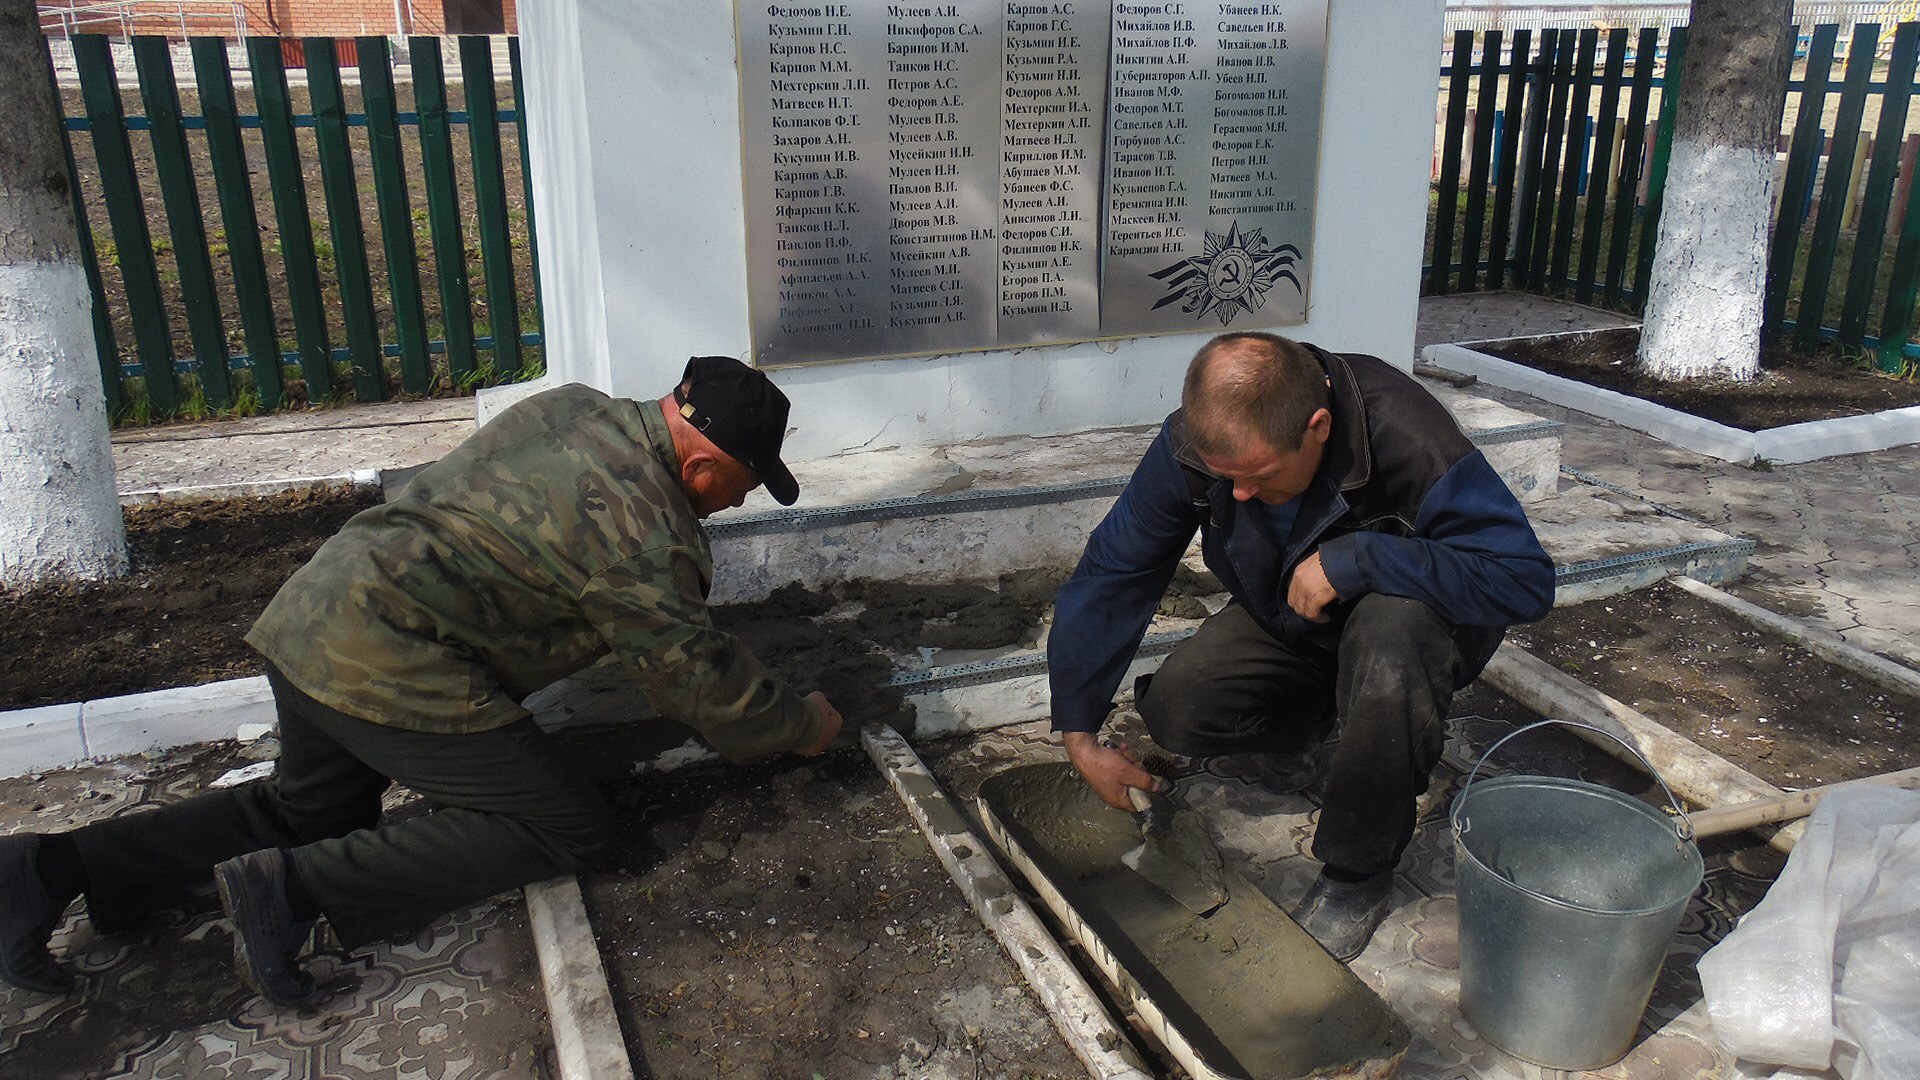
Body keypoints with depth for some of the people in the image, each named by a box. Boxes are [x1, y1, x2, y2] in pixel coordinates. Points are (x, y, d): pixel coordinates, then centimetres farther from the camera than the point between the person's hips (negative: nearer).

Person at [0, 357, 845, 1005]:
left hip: (313, 610, 10)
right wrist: (804, 726, 9)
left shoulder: (576, 409, 8)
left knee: (307, 811, 29)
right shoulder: (643, 535, -18)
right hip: (389, 667, -10)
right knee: (567, 828, -5)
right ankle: (292, 890, -10)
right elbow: (704, 682, -9)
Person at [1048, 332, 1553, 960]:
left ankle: (1358, 872, -15)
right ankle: (1329, 717, 13)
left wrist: (1354, 558, -42)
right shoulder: (1192, 443, -23)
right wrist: (1080, 735, -18)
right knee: (1175, 712, -20)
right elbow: (1109, 576, -15)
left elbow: (1527, 579, -35)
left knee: (1390, 637, -39)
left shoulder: (1407, 438, -36)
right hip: (1286, 622, 4)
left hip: (1414, 614, -3)